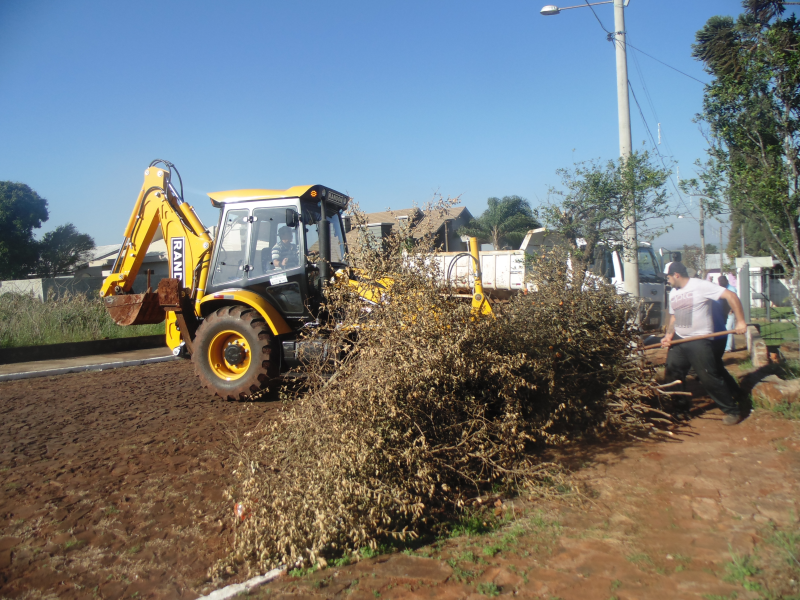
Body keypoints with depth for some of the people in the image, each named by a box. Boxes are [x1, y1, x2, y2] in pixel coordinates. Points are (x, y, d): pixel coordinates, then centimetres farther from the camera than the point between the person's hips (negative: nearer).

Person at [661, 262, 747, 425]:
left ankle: (732, 411, 6)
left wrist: (740, 321, -19)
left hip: (699, 341, -8)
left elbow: (731, 296, -15)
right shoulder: (673, 293, 13)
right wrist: (669, 335, 3)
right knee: (672, 375, 7)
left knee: (709, 377, -8)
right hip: (678, 340, 8)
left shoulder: (701, 286, -12)